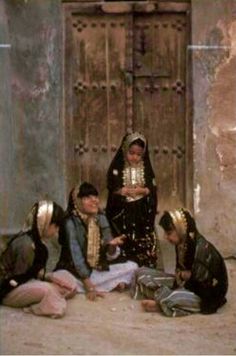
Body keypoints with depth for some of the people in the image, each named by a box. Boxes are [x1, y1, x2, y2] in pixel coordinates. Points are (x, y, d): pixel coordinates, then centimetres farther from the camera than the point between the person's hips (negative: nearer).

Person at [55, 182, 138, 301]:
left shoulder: (101, 218, -1)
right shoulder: (70, 223, -18)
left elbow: (110, 256, 1)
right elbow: (76, 257, -21)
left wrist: (112, 245, -23)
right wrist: (89, 287, -25)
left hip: (99, 271, 5)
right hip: (76, 274, -5)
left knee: (132, 267, -4)